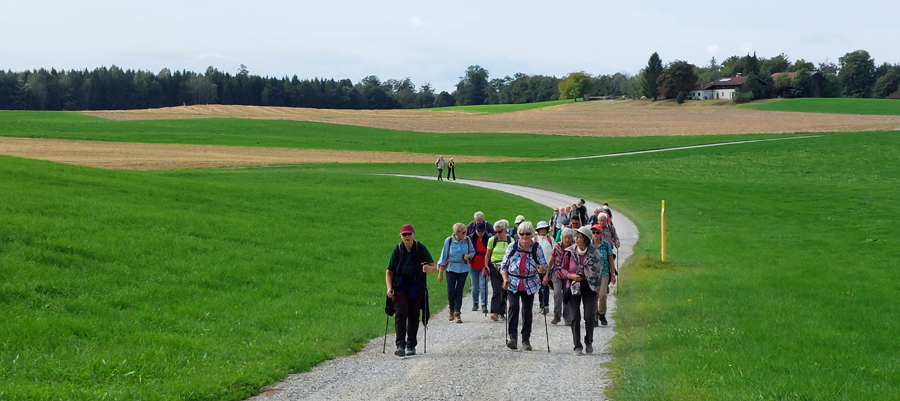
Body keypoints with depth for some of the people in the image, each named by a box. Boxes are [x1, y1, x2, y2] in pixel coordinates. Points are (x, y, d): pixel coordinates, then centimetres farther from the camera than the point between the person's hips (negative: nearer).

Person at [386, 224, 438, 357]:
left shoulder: (421, 248, -3)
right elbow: (389, 272, 3)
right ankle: (400, 345, -23)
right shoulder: (397, 250, -1)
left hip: (416, 287, 1)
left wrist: (429, 269, -31)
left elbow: (434, 268, -6)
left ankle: (411, 346, 20)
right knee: (400, 312, -16)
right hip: (400, 286, -1)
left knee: (413, 315, 5)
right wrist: (389, 288, -12)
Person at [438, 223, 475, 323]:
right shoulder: (449, 241, -7)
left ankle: (457, 313, 3)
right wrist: (440, 272, -1)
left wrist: (469, 256, -12)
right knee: (451, 291, -9)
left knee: (459, 291, -3)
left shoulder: (467, 240, -2)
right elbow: (444, 256, -1)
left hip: (463, 268, 1)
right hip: (451, 268, -1)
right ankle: (452, 309, 17)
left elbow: (472, 251, 13)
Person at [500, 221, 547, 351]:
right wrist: (505, 279, -12)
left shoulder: (536, 248, -4)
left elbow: (544, 266, -2)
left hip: (529, 285, 1)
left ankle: (526, 340, 18)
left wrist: (542, 269, -26)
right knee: (513, 306, -20)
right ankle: (512, 337, -24)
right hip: (513, 283, -1)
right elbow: (504, 265, 2)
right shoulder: (512, 247, -5)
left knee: (527, 311, 6)